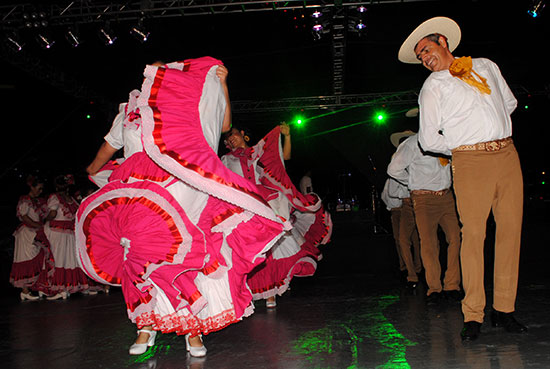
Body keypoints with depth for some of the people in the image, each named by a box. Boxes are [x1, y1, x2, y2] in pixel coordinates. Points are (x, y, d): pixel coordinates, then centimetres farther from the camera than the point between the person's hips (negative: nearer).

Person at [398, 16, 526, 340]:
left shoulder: (486, 65, 17)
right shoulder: (433, 86, 6)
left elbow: (510, 102, 29)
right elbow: (429, 140, 3)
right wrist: (461, 148, 10)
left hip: (507, 155, 4)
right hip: (470, 162, -4)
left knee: (510, 231, 0)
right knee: (473, 234, -8)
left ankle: (504, 309, 9)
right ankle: (473, 316, 0)